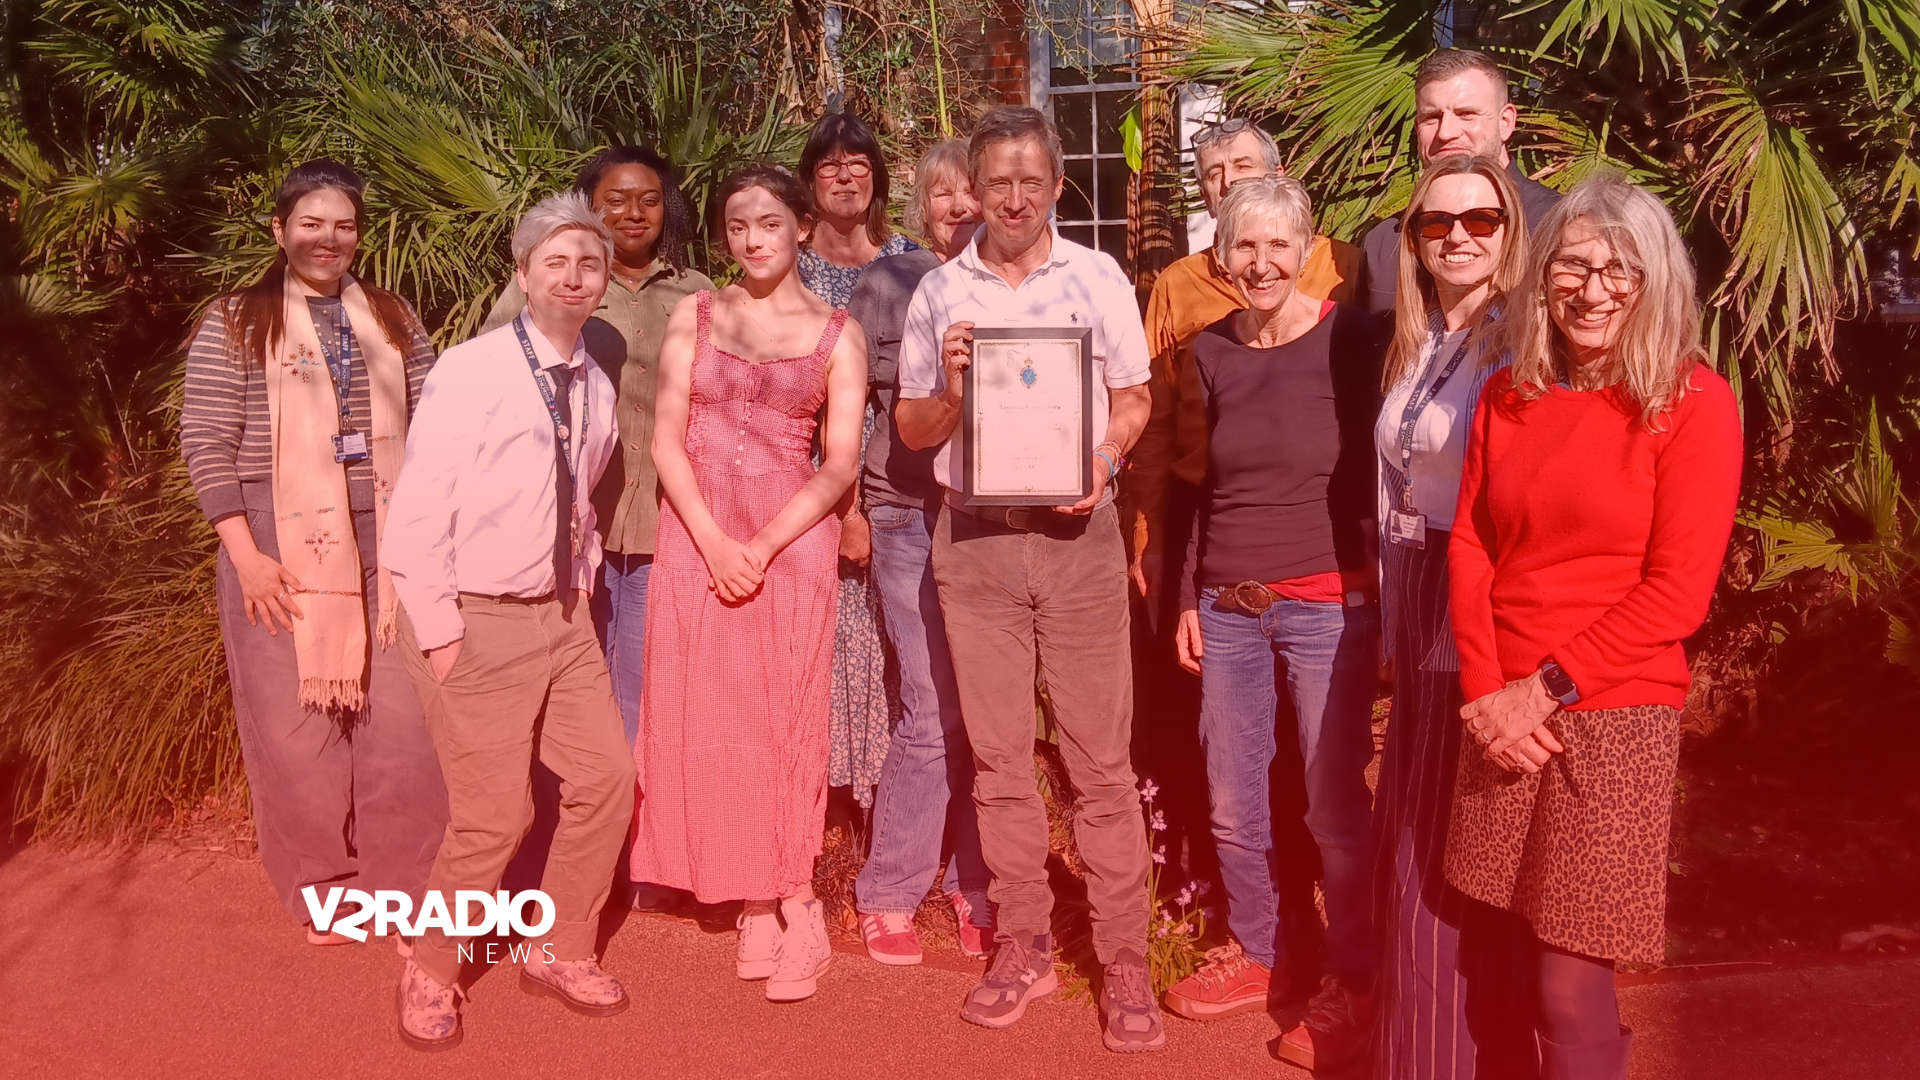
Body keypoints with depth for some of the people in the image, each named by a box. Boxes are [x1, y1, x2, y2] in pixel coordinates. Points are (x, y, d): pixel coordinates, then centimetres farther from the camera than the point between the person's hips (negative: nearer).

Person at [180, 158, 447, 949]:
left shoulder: (393, 319, 12)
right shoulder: (236, 323, 1)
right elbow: (206, 443, -4)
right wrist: (244, 554, -10)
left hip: (387, 544, 3)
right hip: (284, 547, -2)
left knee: (401, 720, 1)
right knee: (300, 722, 3)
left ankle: (403, 886, 17)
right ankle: (325, 891, 19)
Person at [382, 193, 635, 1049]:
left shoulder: (596, 389, 7)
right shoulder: (468, 374, -14)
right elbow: (418, 510, -15)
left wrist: (582, 586, 10)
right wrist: (439, 632, -16)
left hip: (563, 614, 7)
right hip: (479, 622, -7)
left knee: (606, 781, 7)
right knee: (495, 816, -3)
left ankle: (561, 953, 28)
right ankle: (430, 977, 22)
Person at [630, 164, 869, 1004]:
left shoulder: (836, 335, 4)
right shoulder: (693, 317, 8)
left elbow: (840, 465, -2)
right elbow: (667, 439, 2)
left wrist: (762, 546, -13)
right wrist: (714, 542, -11)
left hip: (791, 538, -2)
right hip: (693, 537, 2)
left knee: (784, 720, 0)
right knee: (704, 717, 3)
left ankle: (783, 906, 12)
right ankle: (763, 902, 15)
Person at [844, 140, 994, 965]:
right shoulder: (890, 282, 5)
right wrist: (848, 500, -1)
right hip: (915, 516, -3)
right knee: (934, 710, -5)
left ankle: (977, 888, 20)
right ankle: (886, 895, 11)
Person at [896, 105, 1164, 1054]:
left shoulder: (1098, 278, 3)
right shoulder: (938, 292, 7)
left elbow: (1133, 398, 7)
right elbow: (911, 429, 9)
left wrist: (1104, 459, -13)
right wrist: (949, 390, -12)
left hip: (1077, 531, -2)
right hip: (973, 538, 2)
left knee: (1101, 756, -1)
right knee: (999, 755, 9)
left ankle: (1123, 959, 9)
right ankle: (1022, 945, 22)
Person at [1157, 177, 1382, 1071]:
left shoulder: (1350, 340, -5)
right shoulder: (1212, 352, 8)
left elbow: (1380, 474, -2)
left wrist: (1379, 593, -8)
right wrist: (1188, 596, 12)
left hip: (1328, 603, -4)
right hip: (1228, 605, 5)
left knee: (1334, 805, 0)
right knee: (1232, 804, 12)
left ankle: (1350, 983, 21)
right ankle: (1255, 954, 33)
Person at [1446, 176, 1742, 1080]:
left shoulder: (1693, 402, -5)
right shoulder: (1507, 396, 10)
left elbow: (1678, 593, -10)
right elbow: (1469, 548, 7)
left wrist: (1545, 689, -13)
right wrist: (1486, 694, -5)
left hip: (1613, 716, -4)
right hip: (1502, 714, 5)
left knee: (1569, 980, -2)